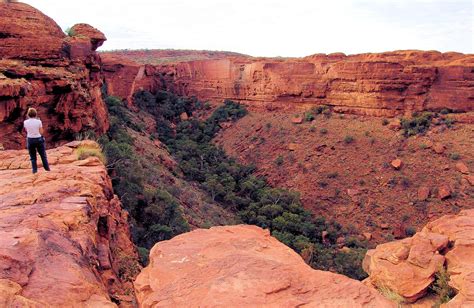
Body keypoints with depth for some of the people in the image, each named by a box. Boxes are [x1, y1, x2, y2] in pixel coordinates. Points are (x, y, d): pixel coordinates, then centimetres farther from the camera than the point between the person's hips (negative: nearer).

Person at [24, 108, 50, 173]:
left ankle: (34, 170, 13)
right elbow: (41, 132, -9)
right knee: (43, 155, 13)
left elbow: (26, 130, 12)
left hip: (30, 139, 2)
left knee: (32, 156, 12)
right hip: (38, 139, -1)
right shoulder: (38, 121, -12)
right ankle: (47, 168, 20)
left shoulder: (25, 122, -6)